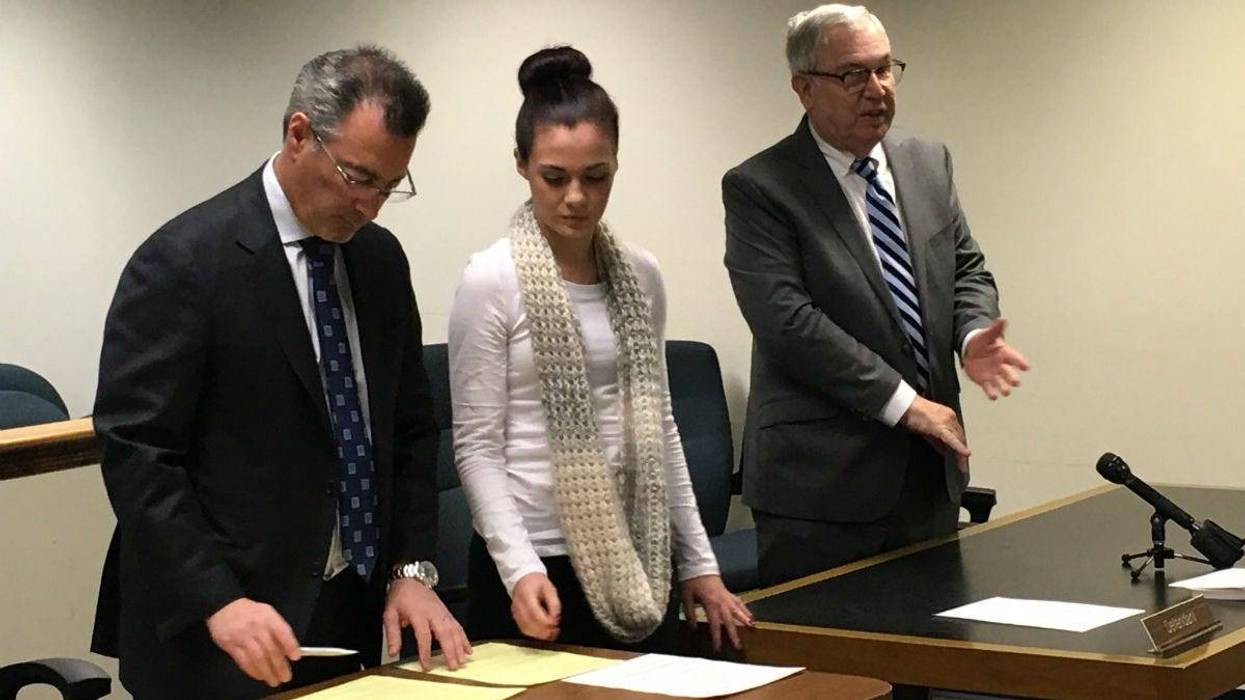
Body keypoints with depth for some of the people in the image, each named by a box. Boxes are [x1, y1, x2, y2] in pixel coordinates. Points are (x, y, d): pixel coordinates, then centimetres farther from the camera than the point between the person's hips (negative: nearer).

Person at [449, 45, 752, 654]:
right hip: (536, 565, -5)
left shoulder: (640, 275, 6)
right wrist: (520, 566, -22)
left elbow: (659, 427, 13)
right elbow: (477, 446, -9)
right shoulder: (490, 281, -9)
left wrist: (698, 562, 11)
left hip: (639, 566, 5)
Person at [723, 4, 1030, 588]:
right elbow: (787, 319, -17)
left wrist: (973, 336, -8)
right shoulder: (758, 188, -9)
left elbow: (966, 271, 16)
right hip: (822, 483, -6)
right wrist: (902, 401, -18)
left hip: (932, 473, 6)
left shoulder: (929, 165, 12)